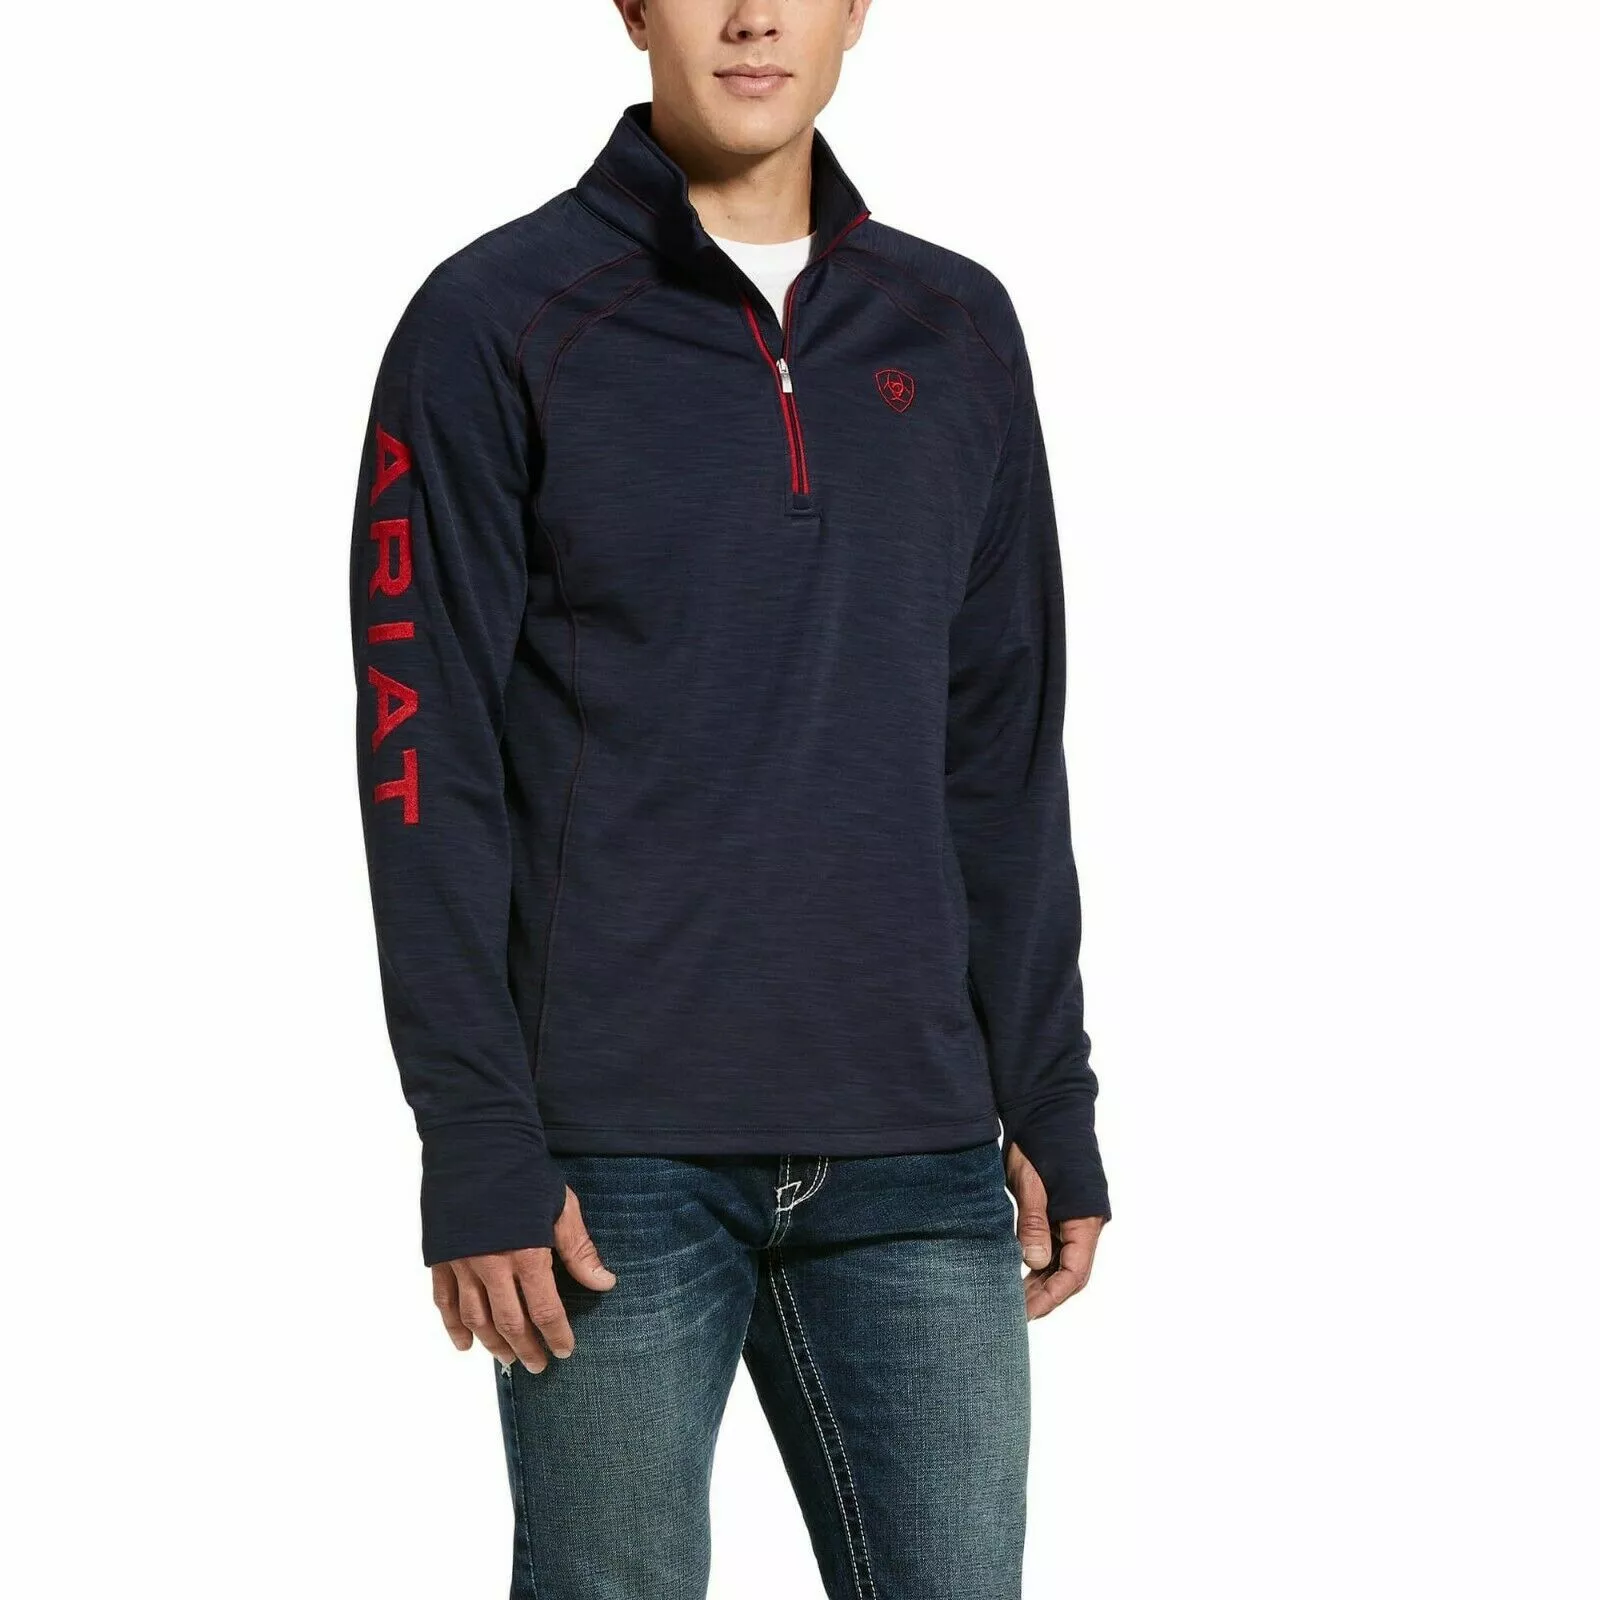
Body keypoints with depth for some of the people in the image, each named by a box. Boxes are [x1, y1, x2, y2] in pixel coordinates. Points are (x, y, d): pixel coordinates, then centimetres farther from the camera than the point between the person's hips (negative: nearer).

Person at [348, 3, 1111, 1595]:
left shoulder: (958, 333, 12)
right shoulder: (495, 326, -1)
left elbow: (1003, 758, 15)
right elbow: (427, 759, -5)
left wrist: (1051, 1102, 10)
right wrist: (474, 1143, -11)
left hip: (913, 1158, 4)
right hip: (621, 1161, -4)